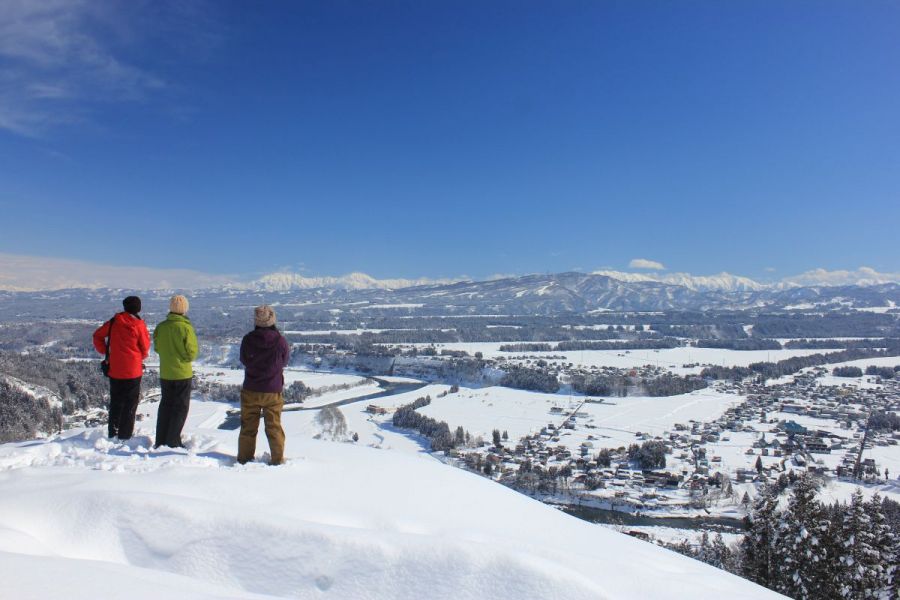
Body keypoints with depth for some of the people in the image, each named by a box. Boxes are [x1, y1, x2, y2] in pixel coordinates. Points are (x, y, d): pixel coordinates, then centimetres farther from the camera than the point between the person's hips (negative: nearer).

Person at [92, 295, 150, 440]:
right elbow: (145, 347, -3)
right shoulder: (139, 325, -10)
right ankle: (125, 436, 3)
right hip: (133, 371, -4)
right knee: (130, 405, 3)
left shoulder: (114, 322, 2)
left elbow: (97, 335, 11)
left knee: (115, 404, 16)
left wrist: (104, 351, 14)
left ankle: (113, 434, 21)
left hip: (114, 370, 4)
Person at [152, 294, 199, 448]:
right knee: (181, 407, 6)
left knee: (165, 405, 17)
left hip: (165, 373, 5)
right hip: (182, 374, -5)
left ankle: (160, 441, 21)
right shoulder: (186, 327, -16)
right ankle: (173, 442, 6)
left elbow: (157, 348, 7)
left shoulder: (161, 327, -3)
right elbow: (192, 352, -15)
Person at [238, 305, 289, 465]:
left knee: (248, 426, 13)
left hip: (250, 390, 1)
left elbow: (243, 360, 5)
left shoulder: (248, 339, -10)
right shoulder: (280, 340, -14)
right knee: (274, 427, 10)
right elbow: (285, 362, 1)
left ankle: (244, 458, 20)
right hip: (273, 391, -1)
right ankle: (277, 459, 14)